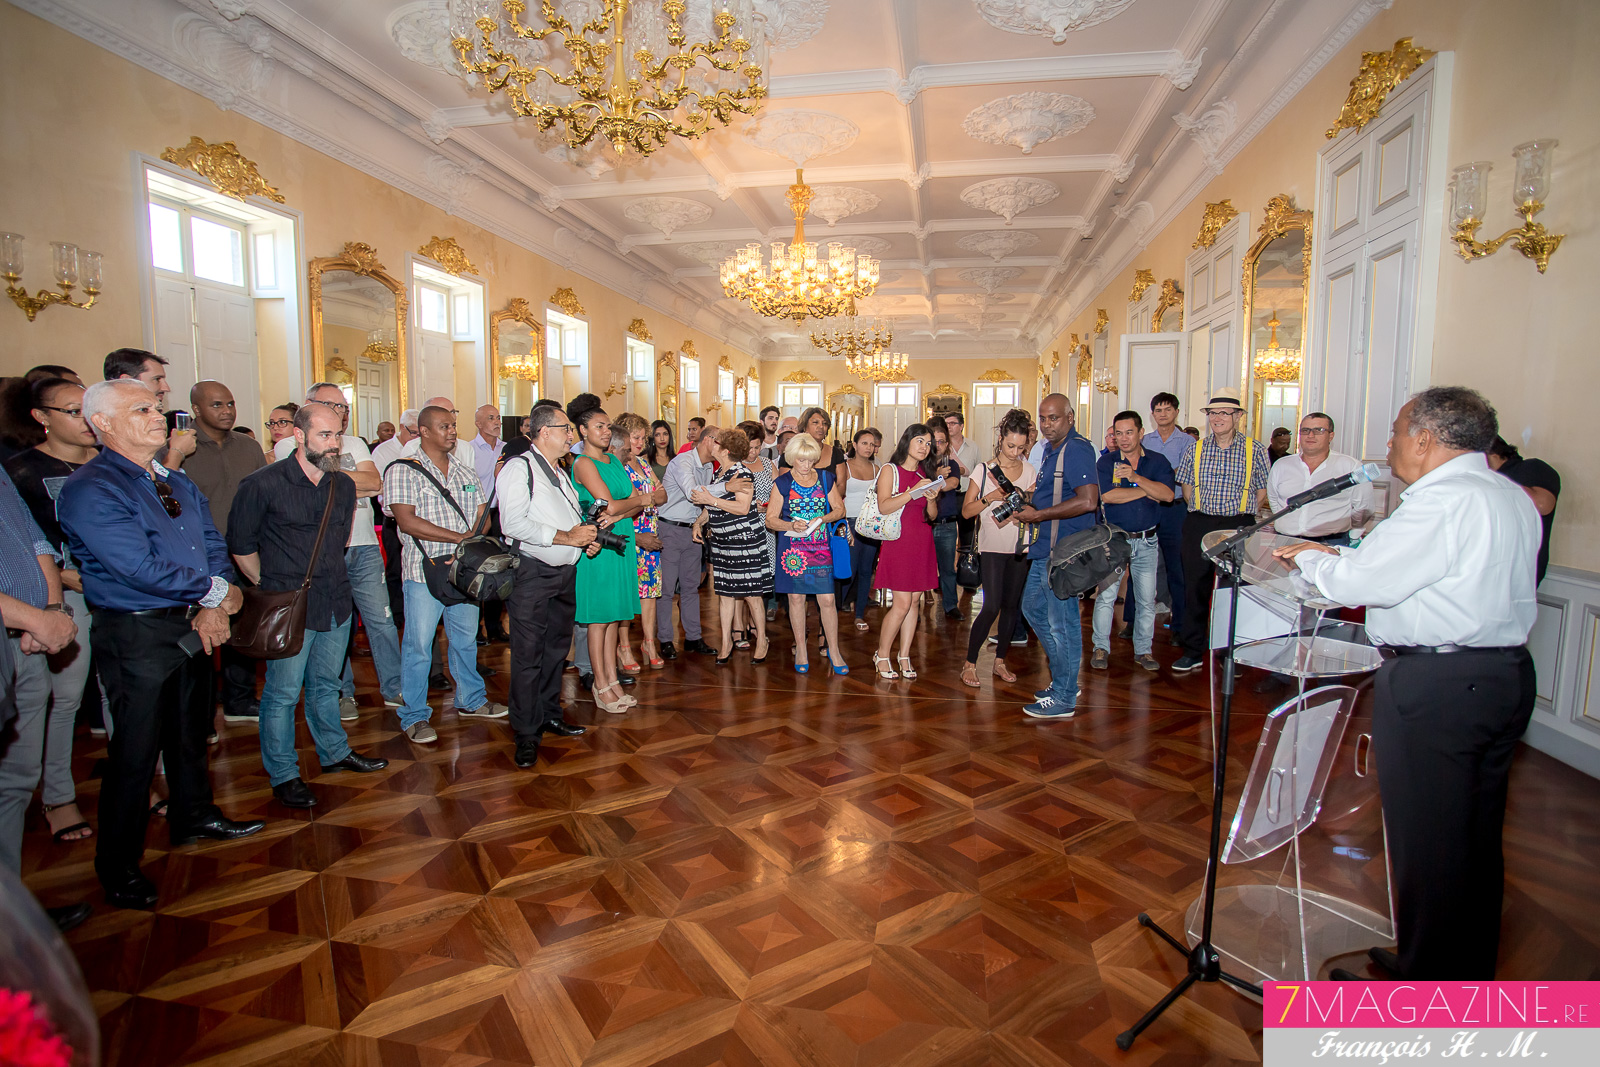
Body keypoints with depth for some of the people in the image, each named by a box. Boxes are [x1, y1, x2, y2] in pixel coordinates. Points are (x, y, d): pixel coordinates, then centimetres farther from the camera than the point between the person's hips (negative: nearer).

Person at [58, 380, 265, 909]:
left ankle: (194, 816, 40)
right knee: (135, 750, 2)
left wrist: (211, 610, -7)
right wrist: (216, 591, -13)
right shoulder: (90, 490, -15)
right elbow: (141, 568, -23)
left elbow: (213, 544, 8)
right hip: (136, 636, -7)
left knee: (192, 729, 21)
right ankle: (118, 868, 20)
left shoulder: (178, 483, 10)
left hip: (192, 626, 7)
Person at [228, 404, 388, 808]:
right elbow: (241, 545, -2)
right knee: (283, 693, 3)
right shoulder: (262, 484, -10)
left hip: (336, 603, 5)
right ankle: (283, 775, 17)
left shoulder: (344, 486, 6)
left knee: (326, 684, 19)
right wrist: (270, 589, 3)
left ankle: (335, 753, 34)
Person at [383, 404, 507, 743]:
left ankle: (470, 700, 31)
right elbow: (407, 521, -14)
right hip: (425, 573, -5)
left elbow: (482, 515, 11)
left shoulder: (466, 472, 13)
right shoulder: (403, 471, -4)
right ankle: (415, 717, 15)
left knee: (466, 638, 15)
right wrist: (459, 537, -17)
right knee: (418, 646, 2)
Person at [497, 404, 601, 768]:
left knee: (556, 649, 16)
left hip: (565, 573, 9)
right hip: (532, 574, -8)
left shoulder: (560, 473, 20)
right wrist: (566, 537, -19)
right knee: (528, 655, -3)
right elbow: (513, 523, -20)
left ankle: (550, 715, 31)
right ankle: (526, 734, 7)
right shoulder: (519, 468, -8)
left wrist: (587, 539, 5)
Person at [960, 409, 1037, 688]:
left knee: (1012, 605, 8)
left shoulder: (1030, 471, 6)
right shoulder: (984, 471, -2)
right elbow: (966, 510, -3)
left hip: (1020, 547, 4)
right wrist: (989, 498, -19)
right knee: (992, 606, -11)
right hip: (992, 546, -4)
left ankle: (1000, 661, 22)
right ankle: (969, 663, 2)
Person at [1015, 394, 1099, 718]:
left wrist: (1038, 515, -21)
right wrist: (1027, 502, 9)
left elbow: (1088, 501, -27)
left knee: (1063, 622, -1)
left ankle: (1064, 698, 12)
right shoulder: (1050, 448, 15)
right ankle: (1063, 678, 33)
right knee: (1032, 607, 19)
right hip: (1046, 548, 11)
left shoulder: (1077, 449, -16)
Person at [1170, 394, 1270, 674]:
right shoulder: (1196, 449, 7)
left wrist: (1243, 514, 1)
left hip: (1239, 526, -1)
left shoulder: (1255, 450, 1)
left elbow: (1262, 489, 6)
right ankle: (1193, 652, 12)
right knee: (1196, 586, 3)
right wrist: (1202, 510, 9)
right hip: (1199, 525, 2)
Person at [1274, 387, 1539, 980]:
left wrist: (1309, 556, -2)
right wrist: (1341, 557, 14)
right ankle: (1470, 971, 35)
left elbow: (1358, 582, -21)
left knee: (1426, 843, 3)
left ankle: (1425, 984, 18)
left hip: (1433, 687, -10)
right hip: (1508, 673, 10)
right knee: (1476, 839, 19)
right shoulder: (1513, 497, 13)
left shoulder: (1444, 501, -19)